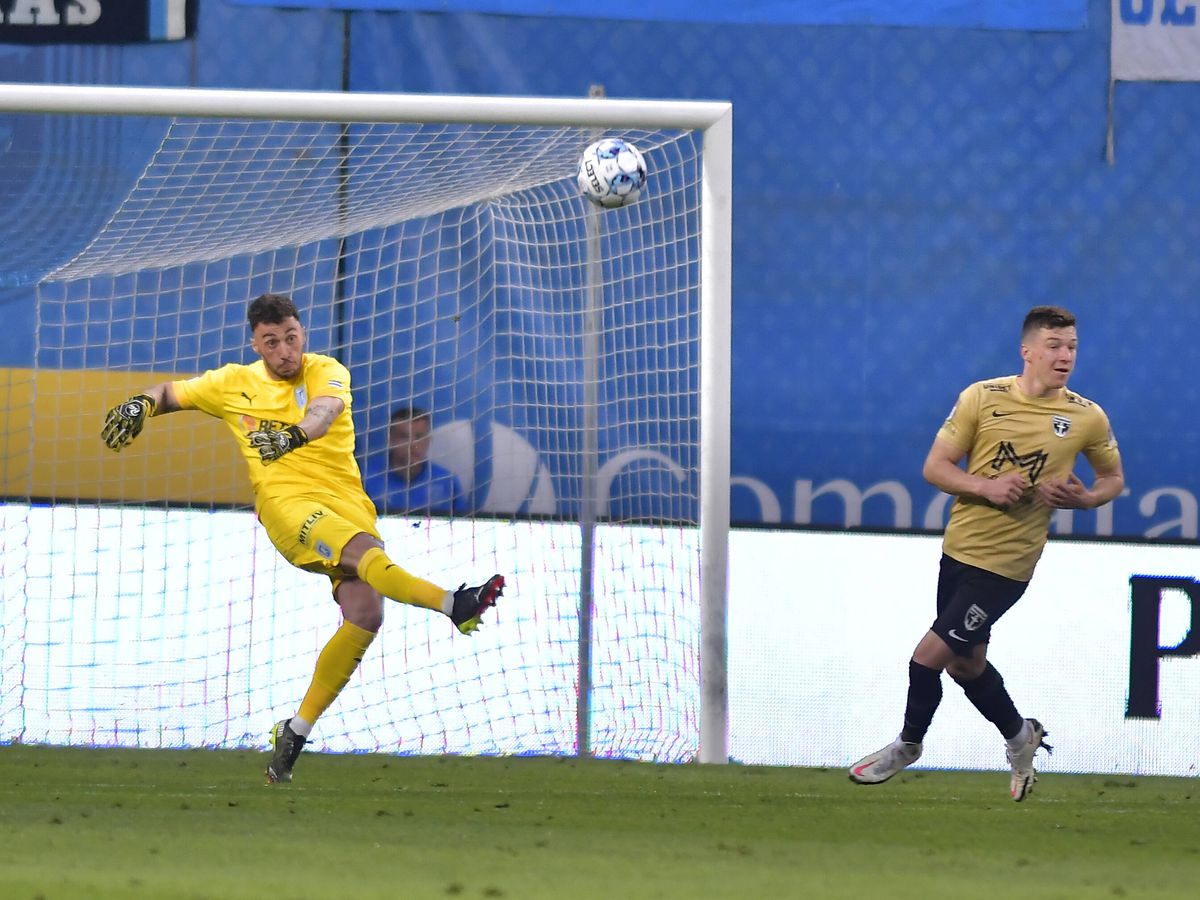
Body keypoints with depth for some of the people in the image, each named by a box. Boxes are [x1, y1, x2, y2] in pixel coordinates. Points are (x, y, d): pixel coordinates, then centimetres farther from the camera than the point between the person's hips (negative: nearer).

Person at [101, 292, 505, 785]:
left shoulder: (325, 371, 6)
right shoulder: (235, 383, 14)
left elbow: (326, 409, -17)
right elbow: (173, 393, 28)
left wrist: (295, 434, -39)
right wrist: (142, 404, 4)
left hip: (348, 504, 1)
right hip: (286, 502, -1)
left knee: (364, 617, -15)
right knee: (363, 550, -33)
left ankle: (297, 730, -4)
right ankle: (453, 605, -48)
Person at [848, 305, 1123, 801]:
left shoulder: (1087, 418, -6)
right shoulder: (982, 398, -5)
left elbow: (1113, 478, 10)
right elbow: (935, 467, -2)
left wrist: (1084, 498, -12)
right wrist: (985, 487, -19)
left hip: (1006, 563, -3)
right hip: (959, 547, 3)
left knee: (929, 655, -8)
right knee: (965, 663, 17)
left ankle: (908, 744, 17)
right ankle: (1020, 736, 42)